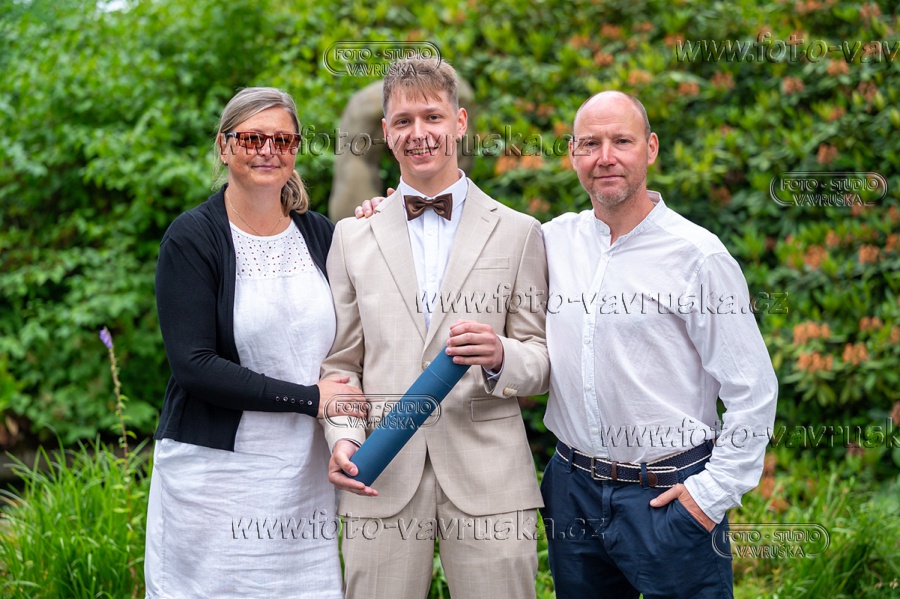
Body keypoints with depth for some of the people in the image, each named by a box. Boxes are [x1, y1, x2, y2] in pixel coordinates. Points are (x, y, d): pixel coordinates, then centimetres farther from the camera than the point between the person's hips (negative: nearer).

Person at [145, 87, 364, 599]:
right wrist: (307, 398, -14)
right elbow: (193, 365, -13)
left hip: (307, 474, 4)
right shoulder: (192, 238, -5)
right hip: (217, 471, -4)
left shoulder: (321, 234, 9)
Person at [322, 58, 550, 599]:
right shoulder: (352, 236, 11)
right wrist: (343, 437, -6)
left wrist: (500, 356, -16)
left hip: (488, 478, -1)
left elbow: (544, 363, 6)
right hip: (381, 478, 1)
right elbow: (340, 362, 11)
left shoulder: (518, 233, 7)